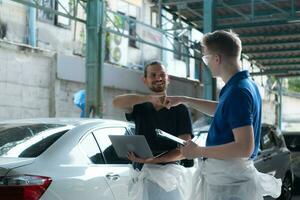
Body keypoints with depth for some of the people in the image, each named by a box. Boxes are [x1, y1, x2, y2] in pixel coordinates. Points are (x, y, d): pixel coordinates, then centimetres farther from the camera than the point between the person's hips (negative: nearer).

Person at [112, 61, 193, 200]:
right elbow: (117, 102, -14)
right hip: (139, 173, 2)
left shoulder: (179, 109, 1)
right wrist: (148, 98, -30)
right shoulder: (140, 107, 8)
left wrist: (150, 160, -18)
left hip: (166, 172, -2)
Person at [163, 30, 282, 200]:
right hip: (226, 174, 9)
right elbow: (219, 110, 29)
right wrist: (183, 100, 28)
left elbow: (244, 148, -28)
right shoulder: (245, 85, 9)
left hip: (229, 179, -9)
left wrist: (199, 151, -20)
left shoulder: (238, 92, -22)